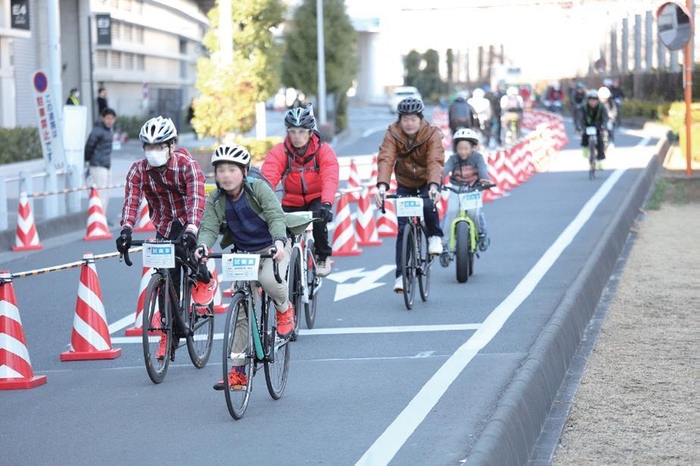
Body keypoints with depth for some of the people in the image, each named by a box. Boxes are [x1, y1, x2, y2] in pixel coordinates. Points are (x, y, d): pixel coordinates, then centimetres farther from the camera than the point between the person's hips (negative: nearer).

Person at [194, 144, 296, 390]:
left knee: (268, 278, -37)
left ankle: (284, 308, -1)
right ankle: (238, 371, 4)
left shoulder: (259, 189, -15)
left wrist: (279, 240, -43)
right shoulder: (216, 200, -4)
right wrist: (202, 245, -37)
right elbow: (209, 227, -14)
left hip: (272, 249, -4)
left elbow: (276, 217, -24)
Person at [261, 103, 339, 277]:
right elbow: (267, 179, -28)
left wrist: (327, 203, -49)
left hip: (316, 199, -2)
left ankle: (323, 257, -7)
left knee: (319, 217, -31)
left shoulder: (324, 151, -15)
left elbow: (330, 179, -30)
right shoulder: (279, 152, -13)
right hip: (291, 203, 2)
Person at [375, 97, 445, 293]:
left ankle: (435, 237, -4)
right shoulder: (393, 133, -18)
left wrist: (433, 186, -53)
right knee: (403, 228, -7)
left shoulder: (432, 134, -21)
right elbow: (385, 159, -31)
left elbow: (435, 161, -35)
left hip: (427, 182, -2)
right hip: (405, 183, 2)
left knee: (428, 205, -34)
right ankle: (401, 275, -2)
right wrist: (382, 185, -48)